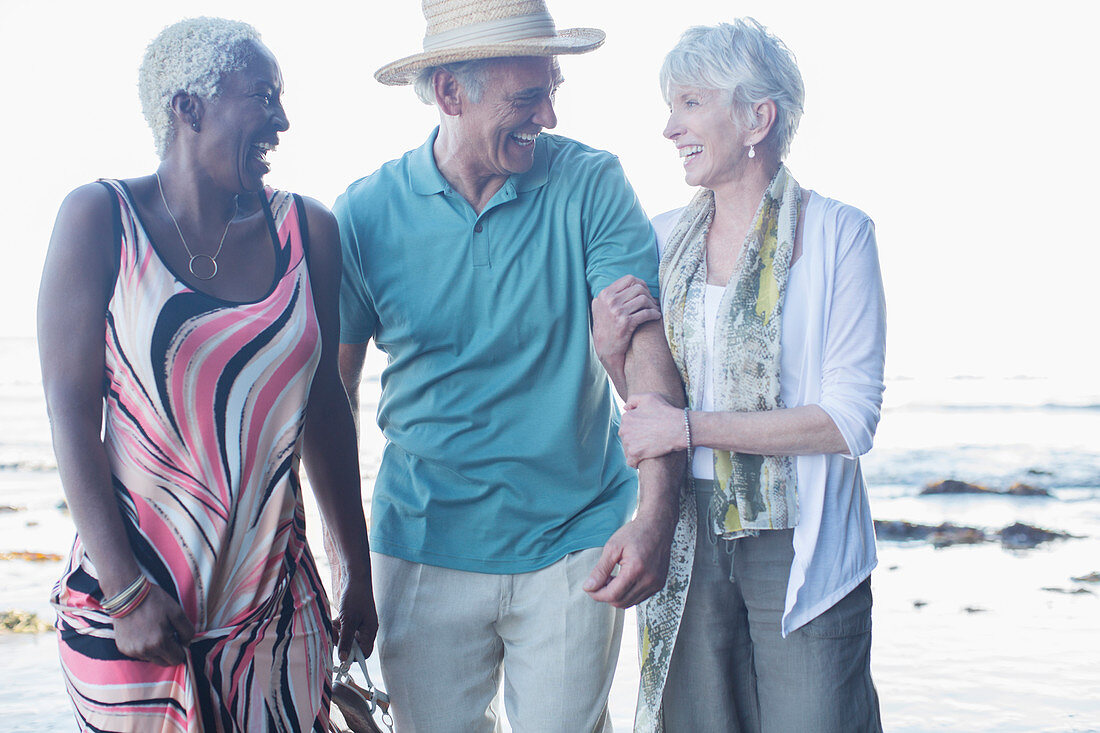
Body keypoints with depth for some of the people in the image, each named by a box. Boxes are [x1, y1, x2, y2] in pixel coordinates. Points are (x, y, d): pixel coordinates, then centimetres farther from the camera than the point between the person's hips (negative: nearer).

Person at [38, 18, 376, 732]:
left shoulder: (308, 229, 3)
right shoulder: (100, 218, -6)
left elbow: (324, 407, 9)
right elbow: (71, 411, -9)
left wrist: (358, 568, 13)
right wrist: (127, 592, -14)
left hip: (275, 595, 3)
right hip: (129, 590, -3)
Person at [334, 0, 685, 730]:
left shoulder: (590, 185, -8)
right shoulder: (366, 214, -5)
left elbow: (647, 349, -14)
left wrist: (657, 515, -27)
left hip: (573, 544, 0)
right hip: (424, 549, 1)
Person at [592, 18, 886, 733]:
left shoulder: (837, 233, -8)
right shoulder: (667, 236, 7)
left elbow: (851, 420, -14)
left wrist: (692, 427, -17)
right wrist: (610, 350, -5)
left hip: (800, 546, -4)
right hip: (688, 538, 4)